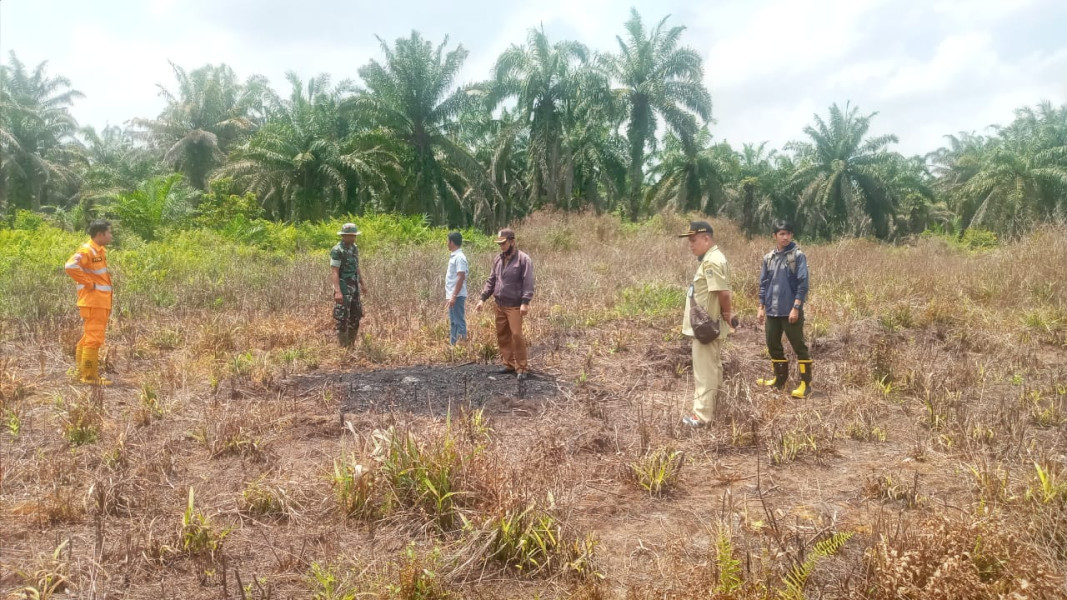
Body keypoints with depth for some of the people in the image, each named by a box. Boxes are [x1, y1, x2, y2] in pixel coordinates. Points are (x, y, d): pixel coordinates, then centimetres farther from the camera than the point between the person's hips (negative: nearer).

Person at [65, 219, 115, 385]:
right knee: (94, 338, -6)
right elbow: (70, 266, -29)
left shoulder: (101, 250, 15)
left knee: (89, 337, 16)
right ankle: (89, 376, -1)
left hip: (101, 302, 10)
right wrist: (88, 283, -20)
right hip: (93, 303, -10)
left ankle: (82, 372, 25)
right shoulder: (86, 250, -14)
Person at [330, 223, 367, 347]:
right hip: (343, 289, -8)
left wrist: (363, 283, 19)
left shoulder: (354, 248, 10)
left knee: (356, 316, 12)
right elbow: (334, 272, -20)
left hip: (354, 288, 8)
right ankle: (343, 347, 5)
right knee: (342, 319, -3)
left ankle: (351, 345, 23)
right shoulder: (337, 251, -15)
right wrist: (337, 291, -27)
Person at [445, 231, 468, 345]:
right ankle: (453, 346, 20)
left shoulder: (459, 257, -14)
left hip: (457, 296, -10)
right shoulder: (453, 256, 15)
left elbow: (461, 278, -20)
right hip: (452, 296, 10)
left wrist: (454, 296, -23)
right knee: (453, 323, 13)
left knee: (459, 322, -6)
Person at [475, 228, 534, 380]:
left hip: (514, 306, -7)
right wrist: (482, 299, 8)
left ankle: (522, 368, 0)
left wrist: (525, 302, -23)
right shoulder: (498, 259, 11)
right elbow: (491, 281, 15)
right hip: (499, 305, 7)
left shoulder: (523, 259, -9)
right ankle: (509, 364, 21)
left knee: (516, 335, -9)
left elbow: (528, 283, -15)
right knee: (502, 335, 11)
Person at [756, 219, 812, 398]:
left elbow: (803, 284, -11)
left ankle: (805, 383, 6)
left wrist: (796, 308, -16)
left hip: (791, 311, -6)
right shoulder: (768, 257, 8)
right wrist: (761, 307, 9)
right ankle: (780, 378, 27)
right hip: (772, 311, 6)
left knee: (799, 346, 0)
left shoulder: (798, 256, -7)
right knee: (773, 345, 12)